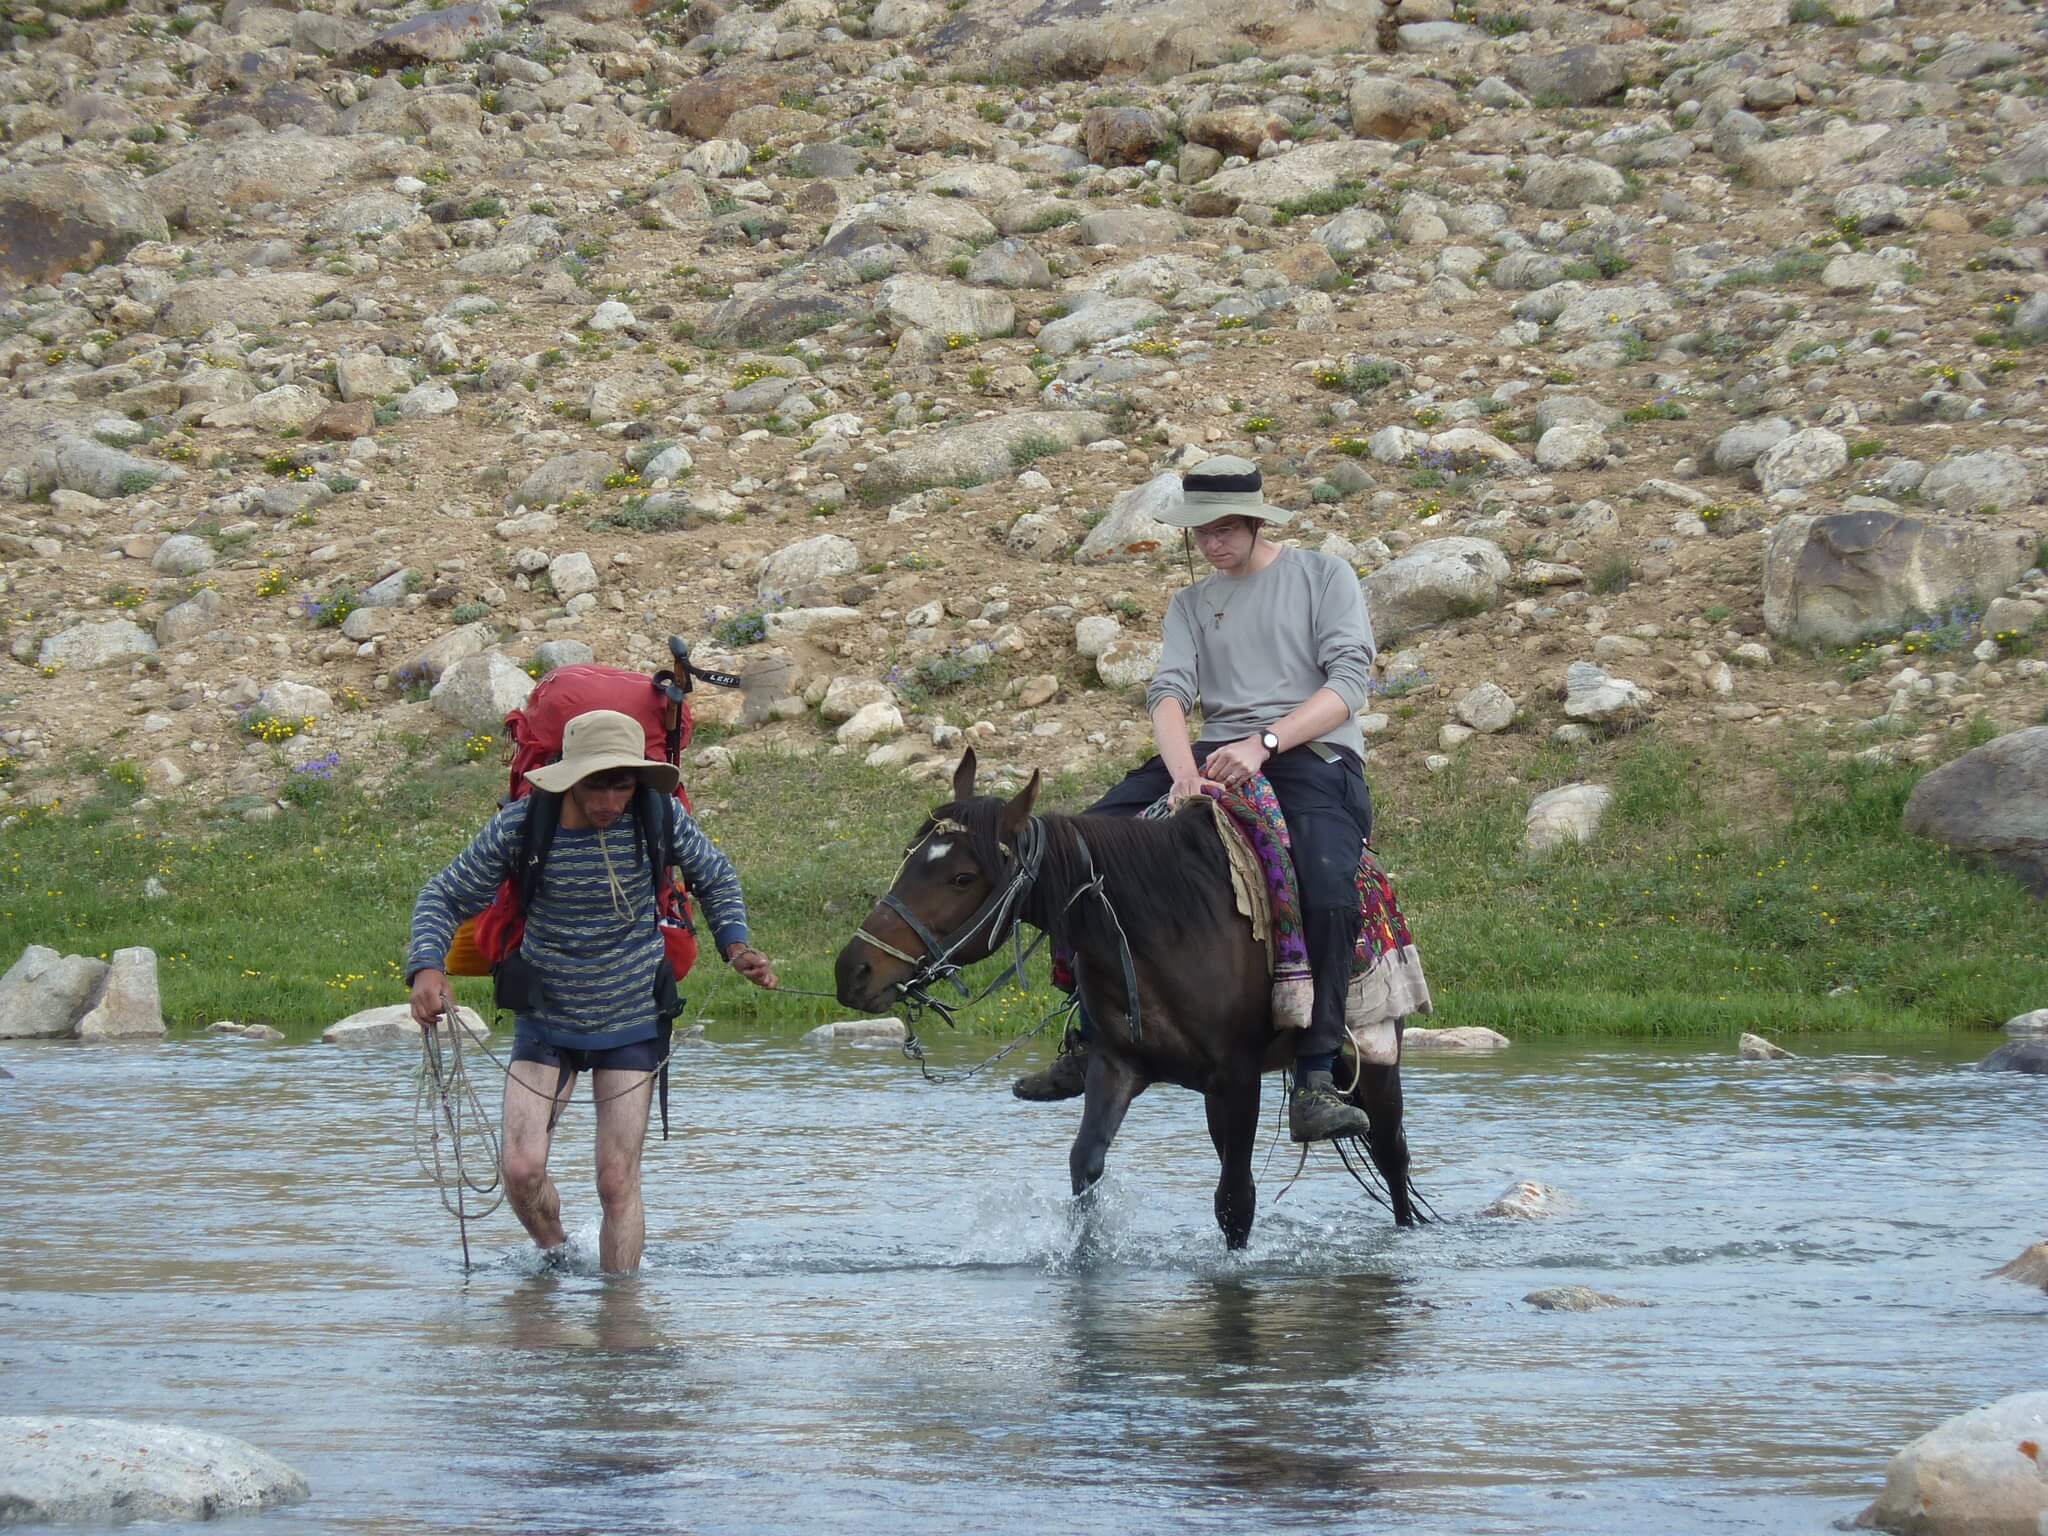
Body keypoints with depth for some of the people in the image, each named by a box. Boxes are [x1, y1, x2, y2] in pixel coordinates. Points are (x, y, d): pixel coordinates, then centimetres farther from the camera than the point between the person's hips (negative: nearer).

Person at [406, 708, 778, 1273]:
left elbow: (715, 877, 9)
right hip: (545, 1020, 0)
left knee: (617, 1181, -4)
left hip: (632, 1022, 0)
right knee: (522, 1170, -10)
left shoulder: (660, 818, -12)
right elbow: (445, 897, -5)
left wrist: (735, 944, -7)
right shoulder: (521, 825, -16)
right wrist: (428, 966, -23)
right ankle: (556, 1258, 21)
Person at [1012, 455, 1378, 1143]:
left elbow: (1349, 680, -5)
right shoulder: (1192, 604, 19)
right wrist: (1184, 771, -21)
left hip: (1315, 756, -5)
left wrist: (1265, 743, -20)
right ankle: (1091, 1042, -10)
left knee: (1328, 888, -36)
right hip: (1216, 757, 5)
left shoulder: (1323, 576, 7)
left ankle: (1314, 1081, -35)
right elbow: (1169, 691, 2)